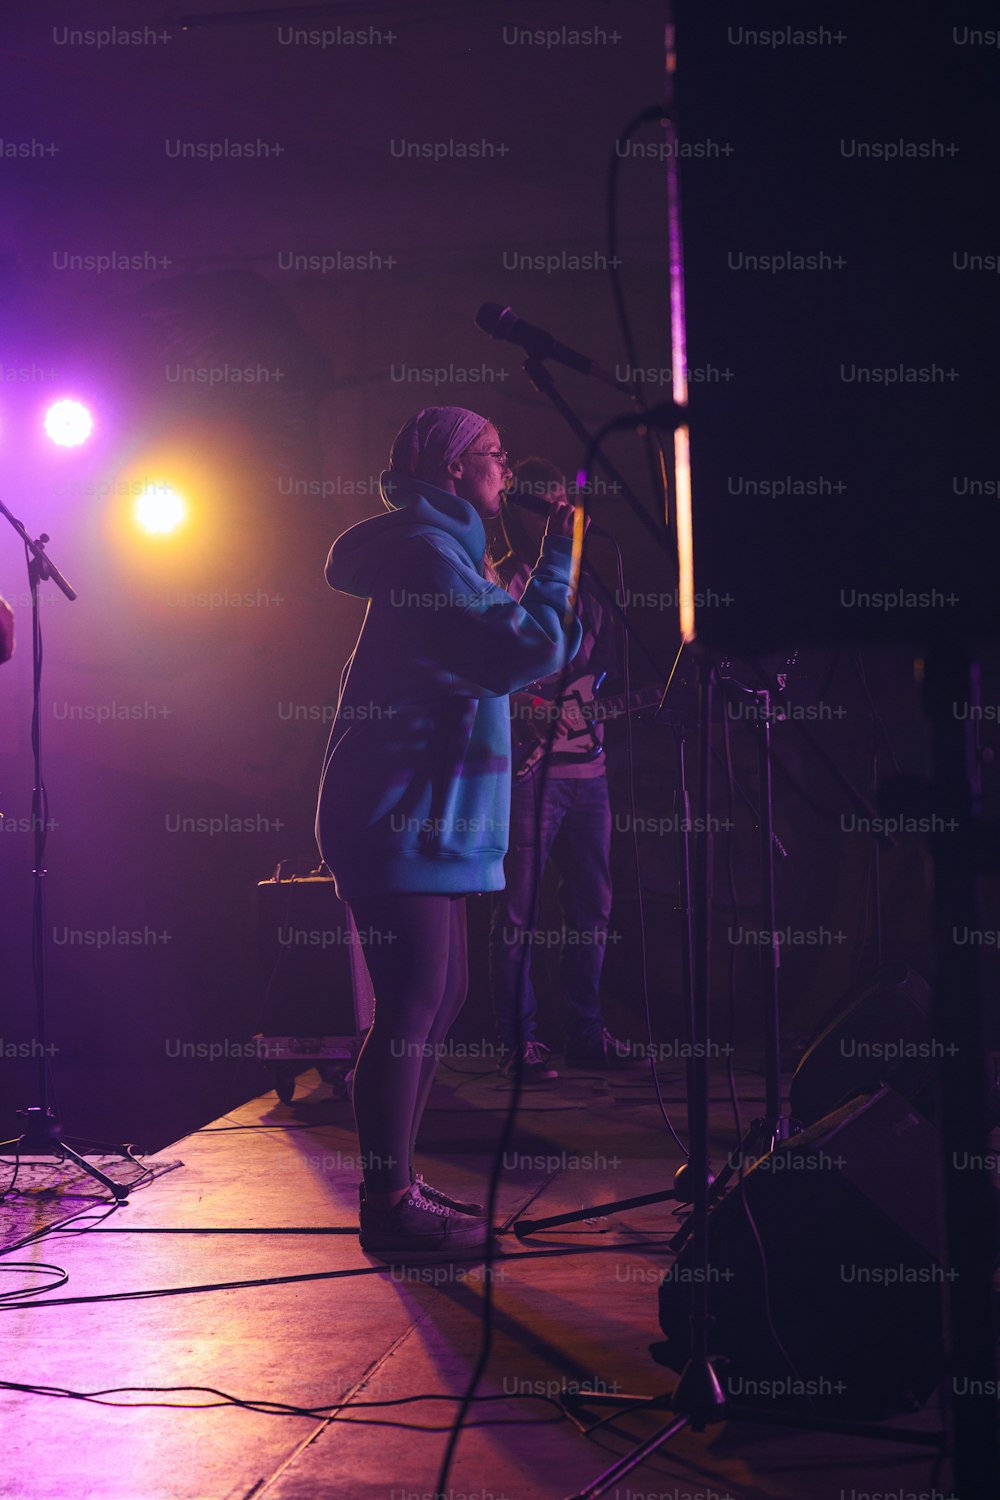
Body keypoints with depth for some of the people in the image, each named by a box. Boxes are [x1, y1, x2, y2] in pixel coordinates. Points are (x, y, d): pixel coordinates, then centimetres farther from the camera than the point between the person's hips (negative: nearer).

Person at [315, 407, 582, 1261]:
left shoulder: (442, 551, 23)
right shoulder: (429, 551, -12)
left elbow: (514, 648, 23)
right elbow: (524, 652, -19)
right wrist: (559, 555, -9)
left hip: (423, 820, 11)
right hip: (405, 818, -11)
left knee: (440, 998, 14)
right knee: (412, 1005, -9)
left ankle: (397, 1188, 20)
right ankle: (389, 1209, -4)